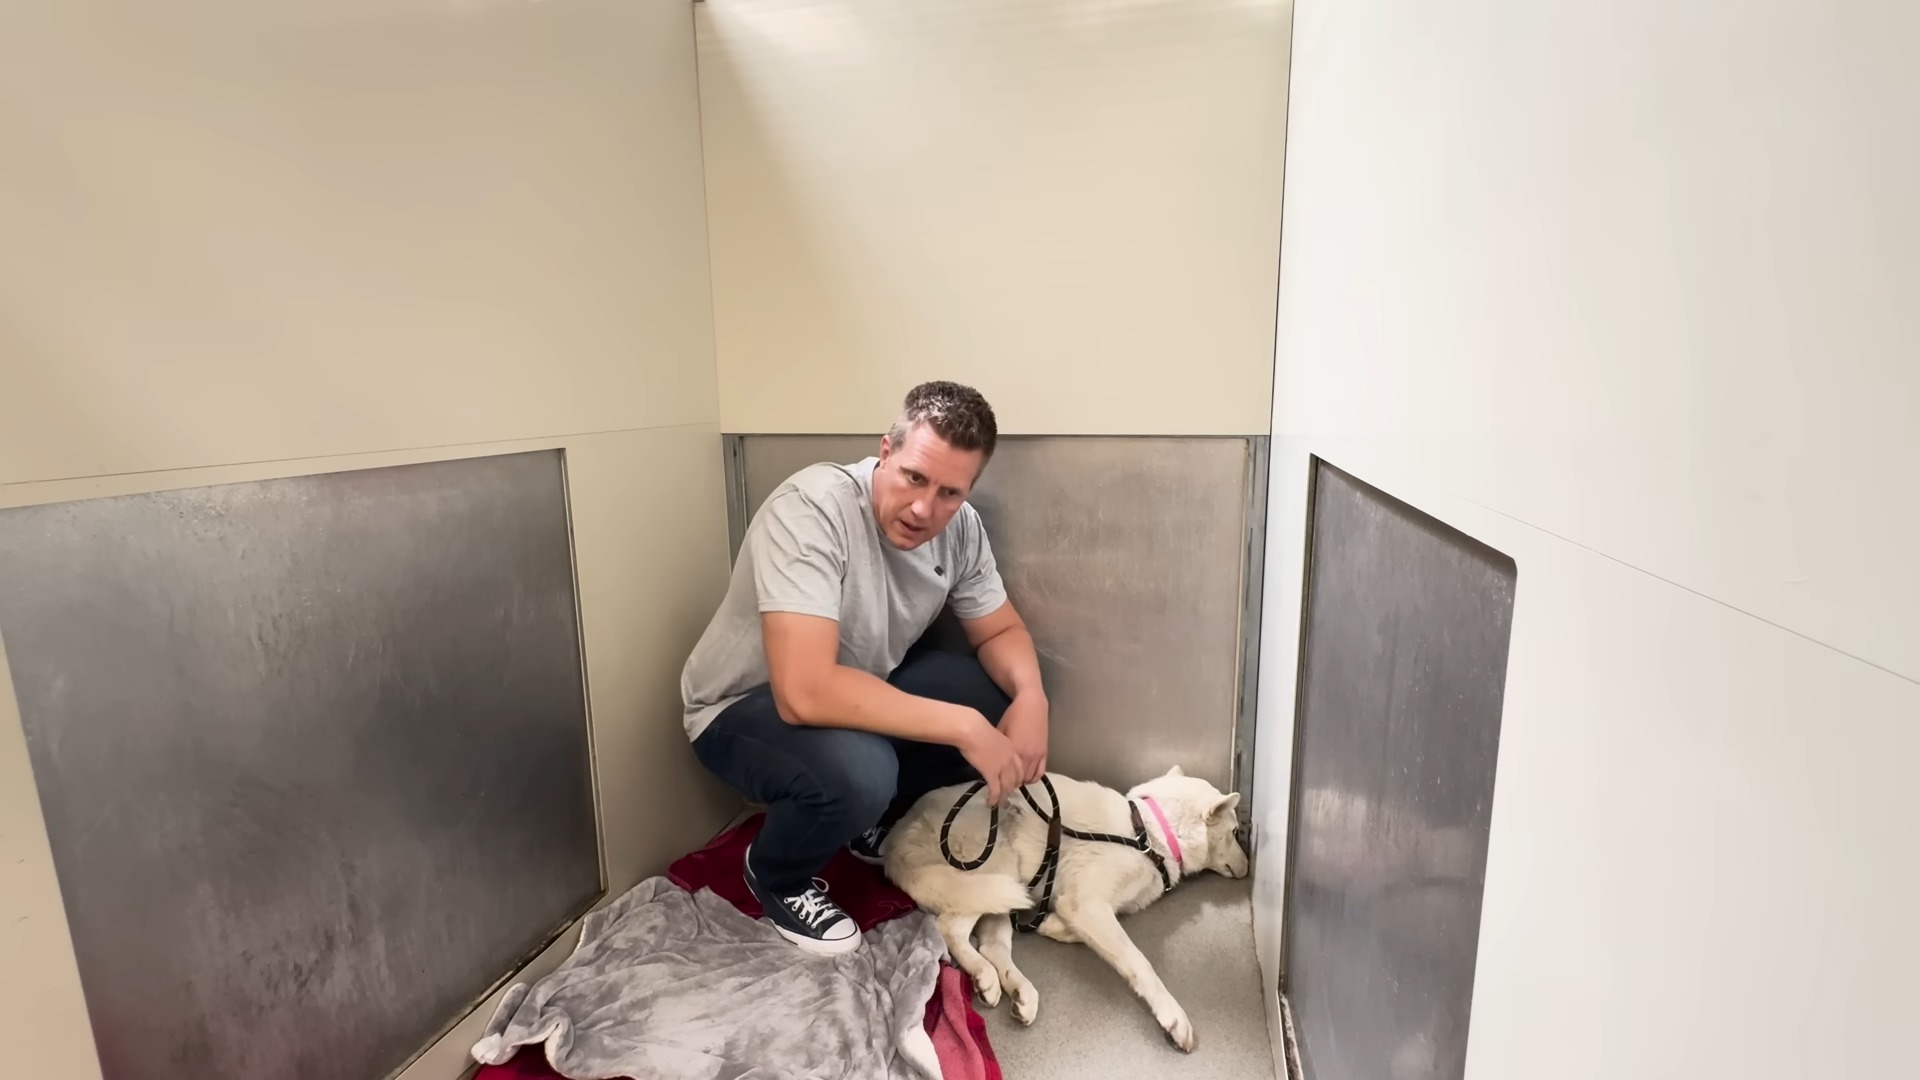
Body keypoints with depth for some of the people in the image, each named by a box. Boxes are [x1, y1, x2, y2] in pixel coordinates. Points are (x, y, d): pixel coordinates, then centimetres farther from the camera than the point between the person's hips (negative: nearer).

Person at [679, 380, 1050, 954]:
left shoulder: (958, 524, -13)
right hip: (743, 707, -6)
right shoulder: (812, 508, -33)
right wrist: (963, 726, -36)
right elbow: (806, 693, -41)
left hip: (864, 683, 7)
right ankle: (776, 877, 1)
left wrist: (1030, 696, -23)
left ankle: (872, 819, 14)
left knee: (999, 703, -10)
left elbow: (1001, 631, 0)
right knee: (858, 773, -35)